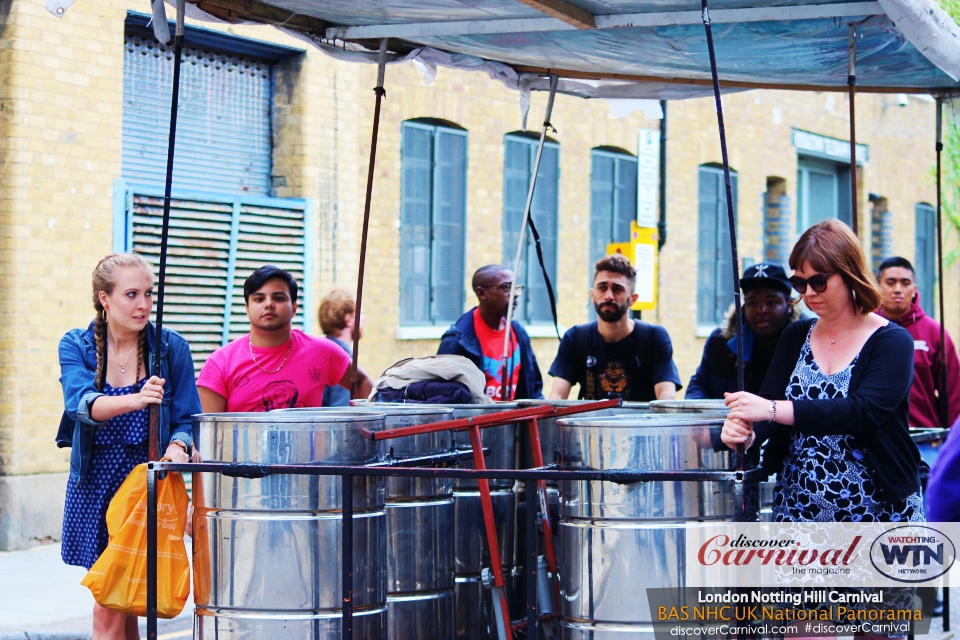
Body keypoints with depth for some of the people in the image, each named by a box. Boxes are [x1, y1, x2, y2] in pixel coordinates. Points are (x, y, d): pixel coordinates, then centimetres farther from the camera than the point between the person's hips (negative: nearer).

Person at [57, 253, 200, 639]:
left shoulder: (171, 349, -2)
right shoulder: (76, 346, -3)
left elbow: (188, 419, -2)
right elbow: (81, 403, -21)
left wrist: (178, 448, -25)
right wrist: (134, 400, -40)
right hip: (95, 482, 1)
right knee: (109, 605, 5)